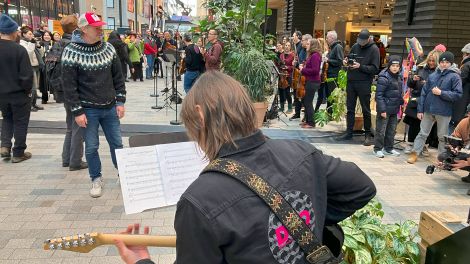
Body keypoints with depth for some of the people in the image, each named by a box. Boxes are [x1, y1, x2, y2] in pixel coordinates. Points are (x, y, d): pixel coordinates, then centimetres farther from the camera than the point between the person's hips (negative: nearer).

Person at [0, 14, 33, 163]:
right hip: (19, 93, -5)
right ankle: (18, 153, 15)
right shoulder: (19, 50, -19)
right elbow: (26, 75, -19)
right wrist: (28, 90, -2)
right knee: (20, 123, 9)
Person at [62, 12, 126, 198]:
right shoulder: (71, 53, -11)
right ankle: (96, 179, 25)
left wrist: (120, 101, 3)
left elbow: (118, 77, 7)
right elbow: (69, 85, -10)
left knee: (117, 143, 11)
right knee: (91, 147, 7)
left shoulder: (108, 48, 2)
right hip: (88, 110, -3)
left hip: (110, 107, 3)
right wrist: (77, 111, -12)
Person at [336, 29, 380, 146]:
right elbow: (349, 59, 21)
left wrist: (360, 66, -21)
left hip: (364, 83, -5)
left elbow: (375, 69, -11)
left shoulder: (374, 49, -6)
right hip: (351, 81, 5)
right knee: (350, 108, 10)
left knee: (366, 110, 3)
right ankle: (348, 133, 19)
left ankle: (368, 135, 13)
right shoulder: (355, 46, 8)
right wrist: (346, 61, -1)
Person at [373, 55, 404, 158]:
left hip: (394, 109, 8)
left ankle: (389, 148, 28)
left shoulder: (399, 77, 9)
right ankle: (378, 149, 13)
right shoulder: (383, 78, -16)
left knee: (392, 130, 15)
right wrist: (382, 109, -20)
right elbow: (379, 95, -18)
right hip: (385, 109, -8)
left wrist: (401, 103, 14)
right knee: (381, 130, 1)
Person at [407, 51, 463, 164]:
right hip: (428, 110, 3)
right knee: (422, 133, 8)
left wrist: (441, 93, -16)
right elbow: (424, 92, 8)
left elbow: (458, 94, -9)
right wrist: (420, 109, 4)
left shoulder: (454, 76, -3)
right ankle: (414, 153, 13)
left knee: (442, 136, 9)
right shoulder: (432, 75, 7)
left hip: (444, 112, -3)